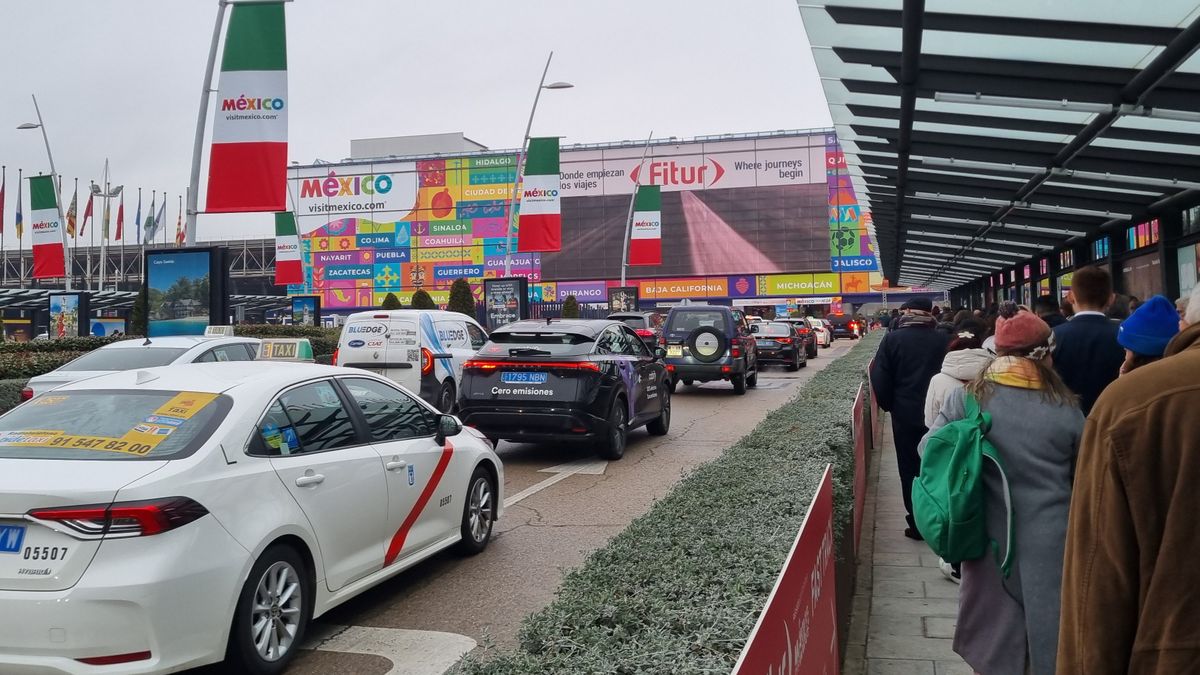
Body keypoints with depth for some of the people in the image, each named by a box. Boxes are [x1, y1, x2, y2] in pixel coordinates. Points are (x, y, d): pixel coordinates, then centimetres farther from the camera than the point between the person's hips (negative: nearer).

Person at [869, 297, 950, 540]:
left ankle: (917, 524, 11)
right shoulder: (944, 340, -6)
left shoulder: (892, 339, -8)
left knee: (911, 470, 8)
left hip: (906, 415, -1)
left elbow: (879, 378, -9)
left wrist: (889, 405, 5)